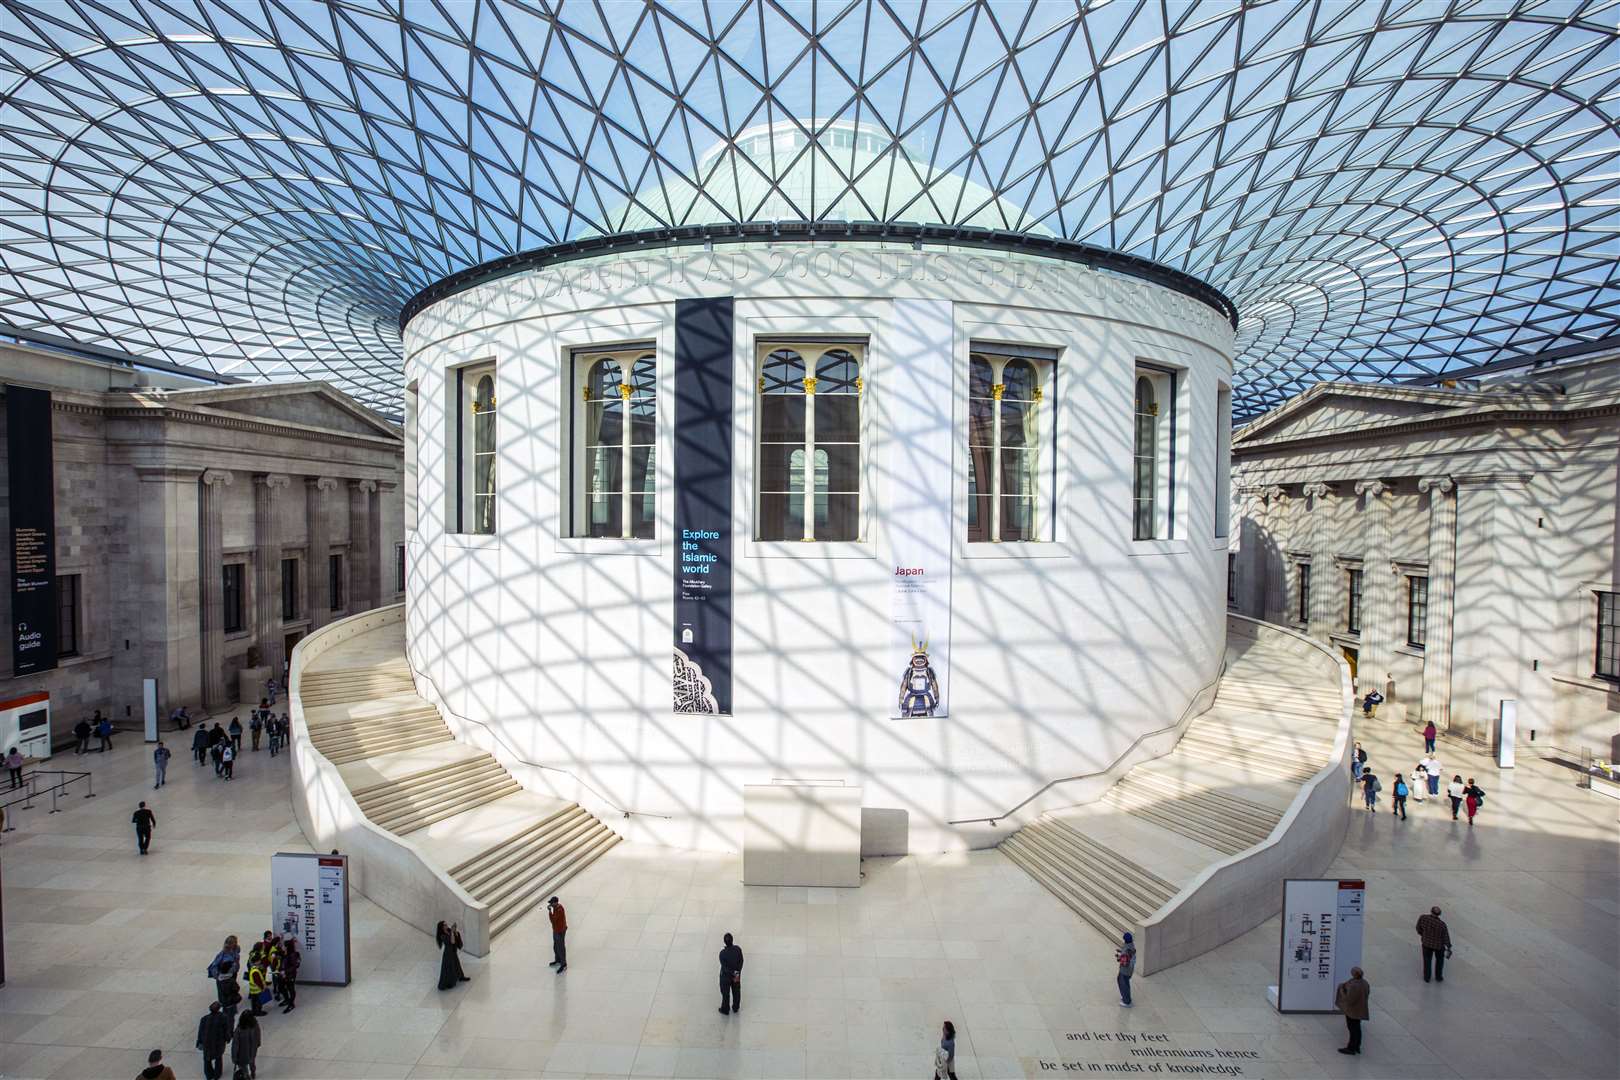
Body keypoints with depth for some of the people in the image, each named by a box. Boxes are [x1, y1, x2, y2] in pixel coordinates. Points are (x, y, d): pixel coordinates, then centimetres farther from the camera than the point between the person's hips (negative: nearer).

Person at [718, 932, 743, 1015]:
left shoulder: (722, 953, -32)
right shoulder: (738, 948, -22)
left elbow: (724, 967, -25)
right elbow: (741, 961, -13)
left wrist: (733, 974, -17)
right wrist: (737, 972, -9)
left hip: (726, 976, -3)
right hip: (737, 974, 3)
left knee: (725, 993, 20)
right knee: (736, 992, 25)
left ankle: (725, 1010, 40)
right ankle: (736, 1008, 45)